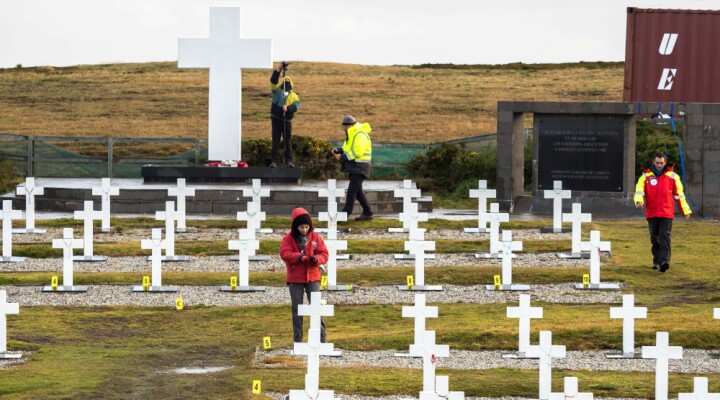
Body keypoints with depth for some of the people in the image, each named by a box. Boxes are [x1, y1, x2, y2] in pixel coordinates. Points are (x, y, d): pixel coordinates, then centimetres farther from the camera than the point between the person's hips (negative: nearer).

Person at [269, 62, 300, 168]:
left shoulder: (293, 95, 10)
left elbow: (297, 105, -7)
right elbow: (273, 80, -8)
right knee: (275, 142, -1)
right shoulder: (277, 90, 8)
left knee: (288, 142, 2)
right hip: (276, 119, -1)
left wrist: (288, 108, -26)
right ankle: (274, 161, -1)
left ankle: (289, 161, 6)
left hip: (287, 120, 1)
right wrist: (278, 70, -23)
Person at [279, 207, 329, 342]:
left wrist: (316, 259, -22)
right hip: (295, 279, -1)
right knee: (297, 309, 5)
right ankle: (297, 339, 12)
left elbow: (324, 254, 0)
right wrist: (299, 257, -30)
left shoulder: (315, 237, 2)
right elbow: (285, 254, -16)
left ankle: (321, 338, -1)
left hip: (312, 277, 1)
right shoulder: (288, 239, -3)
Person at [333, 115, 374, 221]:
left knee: (352, 190, -13)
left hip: (359, 167, -11)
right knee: (357, 191, 14)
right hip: (353, 167, 11)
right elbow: (348, 149, 20)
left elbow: (358, 152, -25)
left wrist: (342, 157, -22)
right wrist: (338, 151, 0)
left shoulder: (360, 135, -17)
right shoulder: (351, 134, 16)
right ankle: (367, 213, 20)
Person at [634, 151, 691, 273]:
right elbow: (639, 191, -4)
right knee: (654, 238, 8)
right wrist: (639, 201, -27)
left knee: (664, 236, -13)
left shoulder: (672, 176, 5)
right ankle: (656, 261, 21)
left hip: (667, 213, -2)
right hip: (651, 213, 2)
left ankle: (664, 261, -22)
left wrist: (686, 211, 11)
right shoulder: (646, 176, 6)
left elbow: (679, 195, 10)